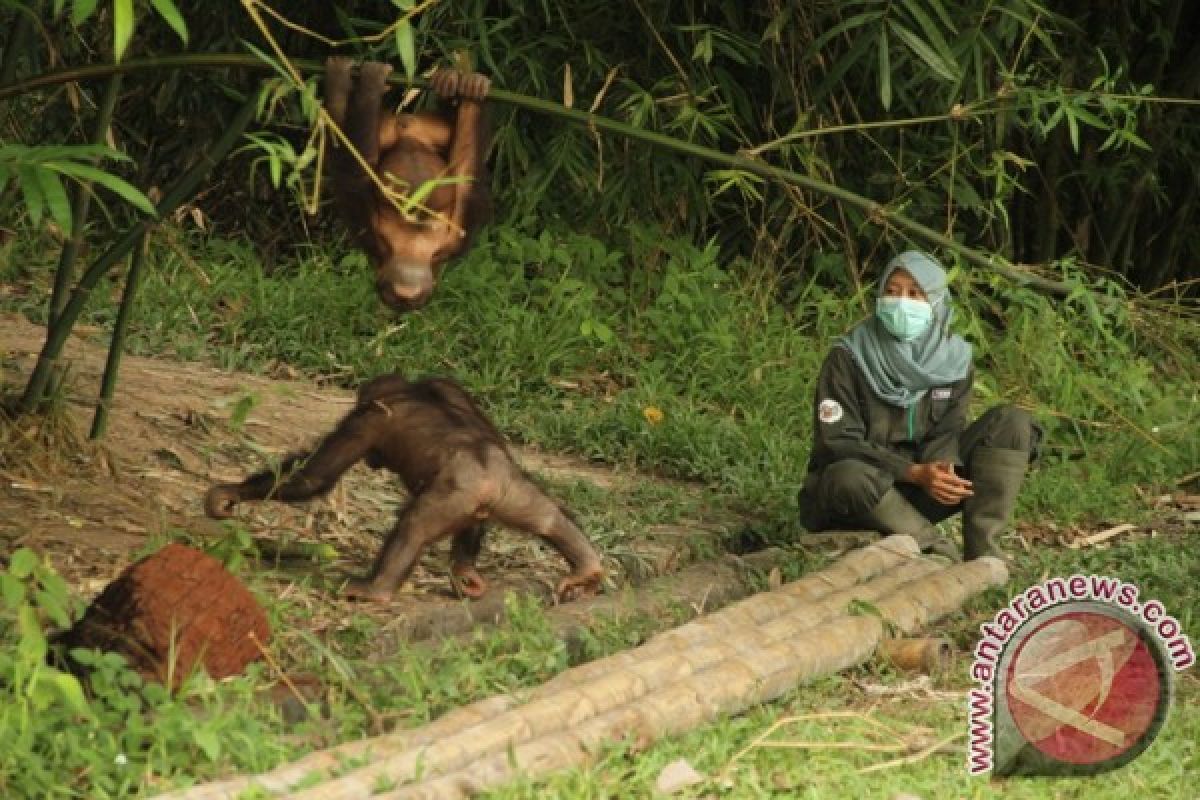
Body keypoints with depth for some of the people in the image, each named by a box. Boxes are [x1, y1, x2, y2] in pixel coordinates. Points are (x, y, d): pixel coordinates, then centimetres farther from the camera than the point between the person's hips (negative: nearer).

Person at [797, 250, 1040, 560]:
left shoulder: (953, 359, 1)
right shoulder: (847, 358, -11)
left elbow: (947, 430, -1)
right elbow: (838, 441, -16)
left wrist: (941, 468, -27)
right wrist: (915, 473, -27)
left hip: (916, 498, 5)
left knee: (1013, 422, -9)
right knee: (851, 476, -42)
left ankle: (981, 547, -22)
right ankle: (941, 552, -27)